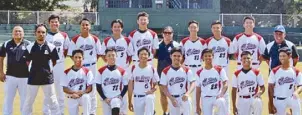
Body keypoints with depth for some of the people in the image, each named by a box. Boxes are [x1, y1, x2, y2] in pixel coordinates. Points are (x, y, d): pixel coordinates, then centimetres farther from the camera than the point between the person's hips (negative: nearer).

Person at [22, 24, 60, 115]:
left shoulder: (51, 47, -3)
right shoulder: (30, 47, -2)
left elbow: (54, 62, 7)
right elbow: (27, 62, 7)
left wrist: (48, 70, 8)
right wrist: (31, 71, 7)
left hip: (47, 78, -1)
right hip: (33, 78, 1)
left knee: (52, 101, 7)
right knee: (28, 101, 9)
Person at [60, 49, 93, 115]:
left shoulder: (87, 71, -2)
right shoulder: (67, 72, 2)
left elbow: (90, 88, -5)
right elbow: (64, 88, 0)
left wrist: (82, 92, -24)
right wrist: (73, 92, -19)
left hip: (83, 95, -2)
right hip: (71, 98, 2)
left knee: (85, 97, -36)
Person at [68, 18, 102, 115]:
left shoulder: (95, 39, 0)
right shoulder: (75, 40, -3)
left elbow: (99, 53, 7)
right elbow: (71, 54, 1)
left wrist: (92, 61, 2)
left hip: (92, 67, 1)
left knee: (92, 89, 8)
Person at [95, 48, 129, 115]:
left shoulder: (122, 71, 0)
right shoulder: (101, 71, 1)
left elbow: (126, 86, 6)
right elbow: (98, 87, 1)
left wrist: (120, 97, -7)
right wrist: (104, 98, -7)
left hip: (117, 98, -2)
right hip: (105, 99, 2)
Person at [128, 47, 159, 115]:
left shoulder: (152, 69, -1)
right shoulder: (133, 68, 0)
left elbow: (155, 85, 9)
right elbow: (130, 86, 4)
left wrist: (152, 90, -15)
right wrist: (129, 102, 3)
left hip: (148, 95, -2)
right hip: (137, 97, 2)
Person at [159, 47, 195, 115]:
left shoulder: (186, 70, -1)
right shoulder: (165, 71, -2)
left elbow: (193, 83, -7)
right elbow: (164, 87, 0)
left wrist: (187, 93, -26)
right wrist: (171, 99, -11)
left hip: (184, 97, -1)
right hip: (173, 98, 1)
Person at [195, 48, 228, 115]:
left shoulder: (219, 70, 1)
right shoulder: (199, 73, 6)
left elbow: (225, 84, -6)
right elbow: (198, 91, 10)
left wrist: (221, 94, -26)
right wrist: (197, 106, 8)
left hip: (217, 97, -2)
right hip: (205, 99, 3)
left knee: (221, 102, -38)